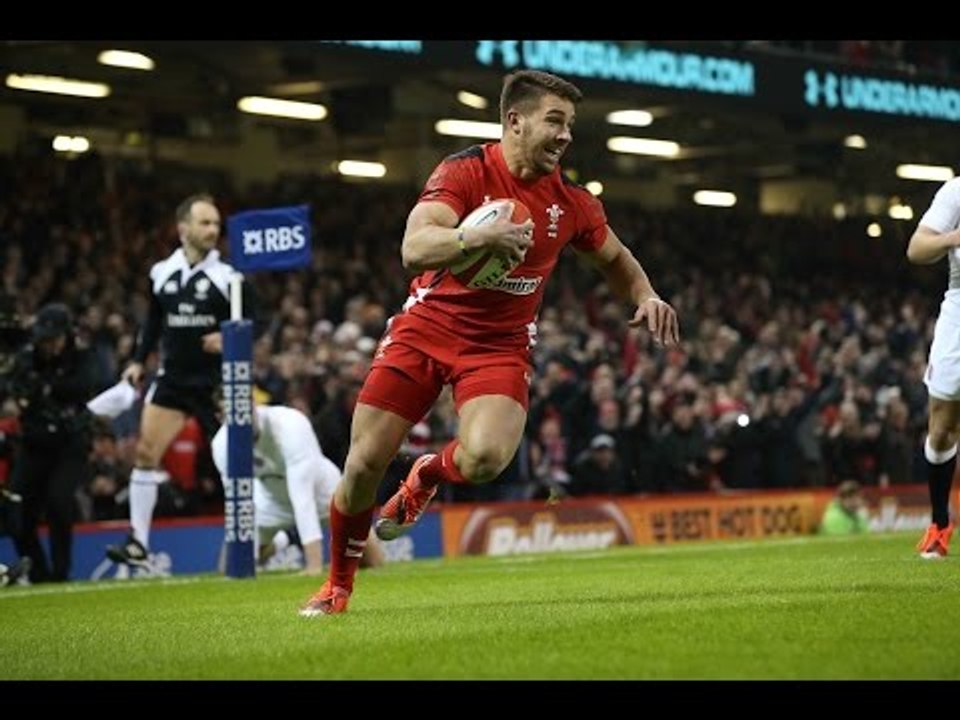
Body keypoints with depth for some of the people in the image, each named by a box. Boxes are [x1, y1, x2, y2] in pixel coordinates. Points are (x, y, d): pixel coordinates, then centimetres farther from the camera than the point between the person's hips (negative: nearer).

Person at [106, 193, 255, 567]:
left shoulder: (228, 276, -5)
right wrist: (138, 361, 11)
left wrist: (229, 339, -19)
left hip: (215, 382, -3)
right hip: (172, 378, 3)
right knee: (146, 452, -7)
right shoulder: (161, 273, 6)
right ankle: (138, 544, -3)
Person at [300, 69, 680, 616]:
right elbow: (414, 250, -27)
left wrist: (647, 298, 1)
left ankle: (427, 477, 10)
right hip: (426, 328, -1)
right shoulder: (465, 171, -13)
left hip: (501, 345, 2)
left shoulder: (572, 202, 0)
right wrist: (476, 236, -43)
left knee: (486, 456, -28)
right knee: (364, 464, -6)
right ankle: (338, 584, 20)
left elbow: (615, 258, 20)